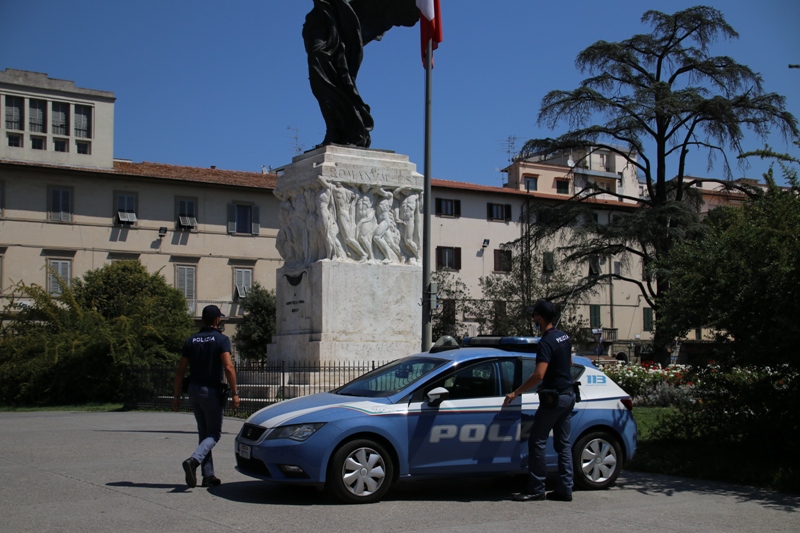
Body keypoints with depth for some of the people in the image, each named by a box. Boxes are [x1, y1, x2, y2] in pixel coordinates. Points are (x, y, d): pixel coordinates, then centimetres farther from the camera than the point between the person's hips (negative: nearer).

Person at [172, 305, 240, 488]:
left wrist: (177, 396, 9)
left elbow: (180, 371, 5)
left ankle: (209, 476, 12)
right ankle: (194, 460, -22)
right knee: (214, 433, 3)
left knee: (204, 433, 13)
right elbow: (228, 368, -18)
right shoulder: (221, 339, -8)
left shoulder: (191, 341, 7)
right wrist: (234, 393, -13)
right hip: (212, 391, -5)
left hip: (194, 390, 5)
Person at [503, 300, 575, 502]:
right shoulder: (564, 337, 9)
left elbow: (539, 375, -26)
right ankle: (565, 489, 12)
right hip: (568, 395, 9)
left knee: (537, 442, -3)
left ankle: (536, 489, -1)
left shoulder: (546, 342, -19)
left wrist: (515, 393, -22)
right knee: (563, 443, 11)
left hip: (553, 397, -9)